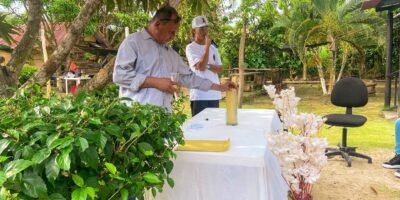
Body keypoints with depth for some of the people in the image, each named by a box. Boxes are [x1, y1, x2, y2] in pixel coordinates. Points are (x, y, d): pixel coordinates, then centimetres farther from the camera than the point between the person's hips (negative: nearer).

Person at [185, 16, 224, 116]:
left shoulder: (213, 48, 13)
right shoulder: (190, 48, -4)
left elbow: (220, 69, 8)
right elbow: (201, 66, -16)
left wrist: (207, 66, -10)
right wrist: (207, 46, -12)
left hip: (214, 94, 6)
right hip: (199, 95, -5)